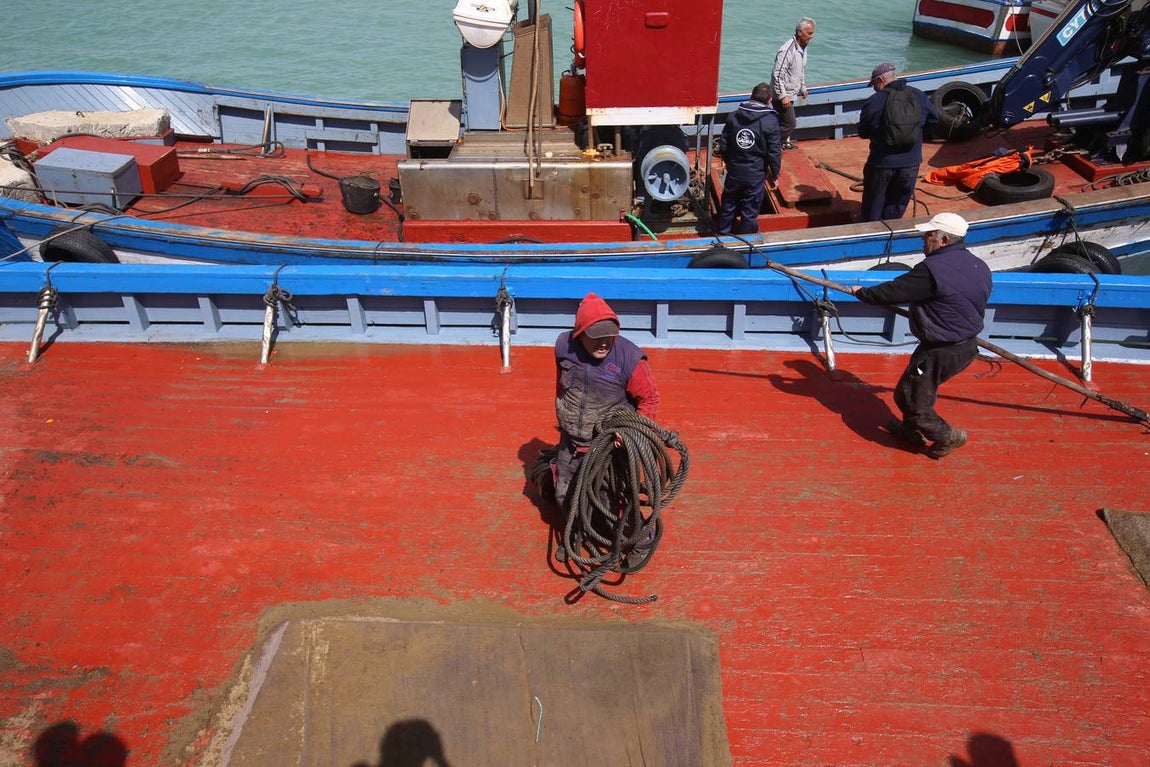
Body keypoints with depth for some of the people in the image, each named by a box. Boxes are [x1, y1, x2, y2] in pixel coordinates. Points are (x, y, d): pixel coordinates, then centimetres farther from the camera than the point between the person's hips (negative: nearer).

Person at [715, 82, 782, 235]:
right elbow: (774, 152, -11)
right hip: (755, 175, -4)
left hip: (734, 172, 4)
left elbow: (723, 146, 4)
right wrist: (774, 175, 1)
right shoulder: (770, 121, -12)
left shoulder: (733, 117, 0)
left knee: (728, 207, 19)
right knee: (749, 212, 9)